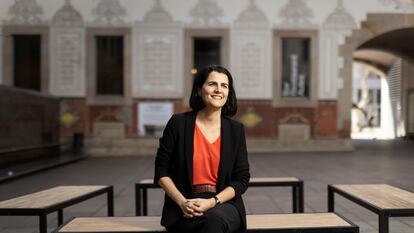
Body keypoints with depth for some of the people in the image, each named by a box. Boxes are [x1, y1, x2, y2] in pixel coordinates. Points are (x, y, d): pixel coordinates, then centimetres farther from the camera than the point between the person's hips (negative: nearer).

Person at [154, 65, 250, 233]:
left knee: (215, 218, -33)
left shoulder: (235, 129, 4)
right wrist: (183, 202, -12)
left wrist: (212, 202, -12)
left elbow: (241, 179, 3)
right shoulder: (178, 123, -1)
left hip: (224, 204, 1)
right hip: (183, 211, 0)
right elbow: (161, 172, 1)